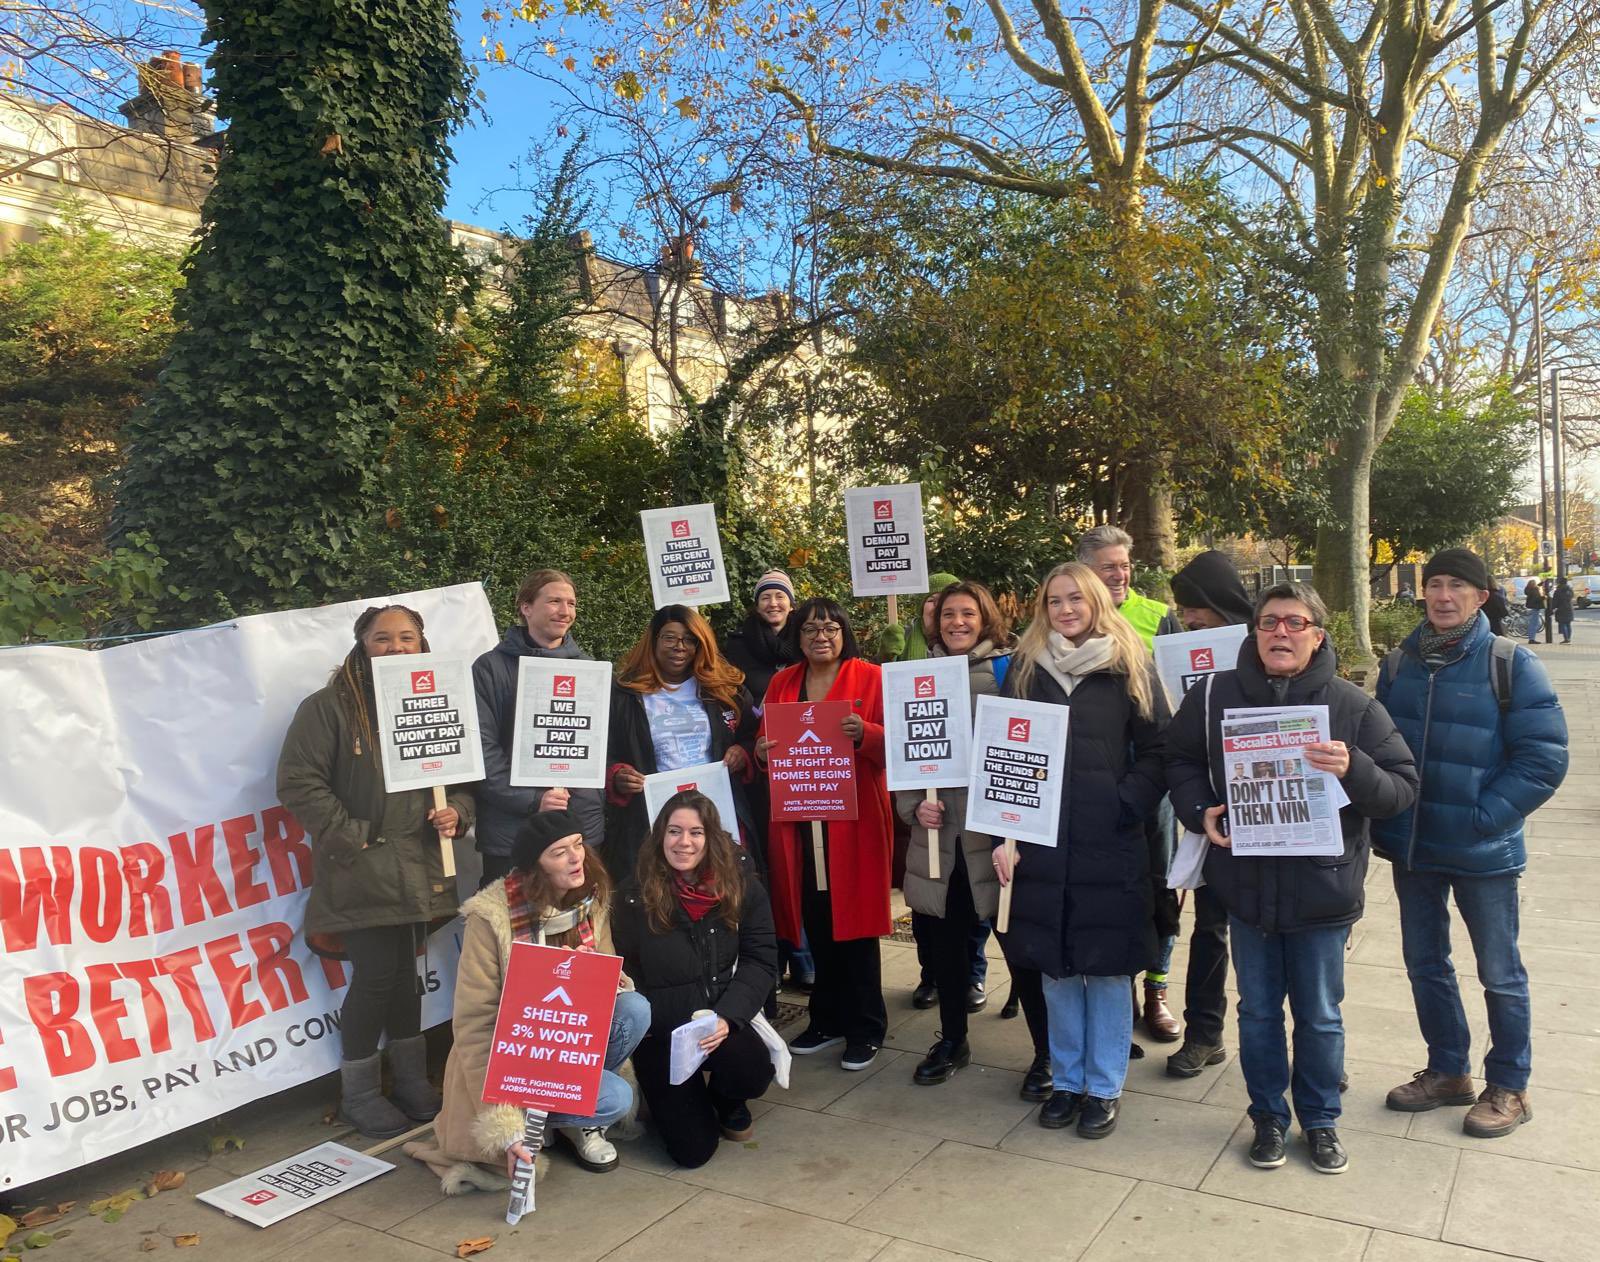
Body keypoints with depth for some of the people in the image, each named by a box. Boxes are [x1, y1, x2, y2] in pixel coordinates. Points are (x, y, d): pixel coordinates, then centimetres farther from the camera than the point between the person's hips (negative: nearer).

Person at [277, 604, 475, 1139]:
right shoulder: (329, 707, -7)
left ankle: (410, 1080, 32)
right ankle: (358, 1094, 18)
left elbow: (466, 776, 16)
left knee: (405, 972, 15)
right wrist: (349, 836, -13)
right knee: (376, 975, -3)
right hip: (362, 870, -5)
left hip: (419, 868, 5)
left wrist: (456, 812, -4)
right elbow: (298, 781, -11)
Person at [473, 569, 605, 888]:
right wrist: (532, 799, -16)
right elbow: (482, 749, -8)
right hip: (512, 829, -4)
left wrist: (598, 800, 4)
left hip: (585, 827, 4)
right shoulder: (491, 667, -2)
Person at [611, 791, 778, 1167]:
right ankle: (669, 1101, 29)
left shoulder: (741, 886, -5)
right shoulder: (635, 896, -10)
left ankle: (728, 1104, 10)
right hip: (660, 1031, -1)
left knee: (752, 1074, -30)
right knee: (694, 1150, -8)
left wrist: (727, 1017, -21)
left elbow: (761, 961, -7)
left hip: (724, 1019, 1)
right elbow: (623, 976, -3)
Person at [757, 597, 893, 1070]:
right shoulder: (781, 684, 13)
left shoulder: (870, 678, 0)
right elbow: (768, 742, 16)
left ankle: (865, 1028, 14)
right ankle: (828, 1019, 23)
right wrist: (762, 750, -6)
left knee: (854, 920, 0)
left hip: (854, 820, -3)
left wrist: (864, 733, -23)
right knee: (815, 922, 7)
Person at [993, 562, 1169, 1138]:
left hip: (1110, 845, -2)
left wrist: (1127, 807, -13)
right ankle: (1065, 1079, 27)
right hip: (1041, 843, 2)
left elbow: (1156, 751, -1)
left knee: (1107, 964, 6)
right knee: (1054, 965, 10)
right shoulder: (1025, 669, 7)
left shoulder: (1129, 668, 1)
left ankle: (1104, 1086, 22)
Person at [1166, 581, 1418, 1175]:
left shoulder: (1354, 706, -6)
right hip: (1246, 885, 1)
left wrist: (1353, 770, -25)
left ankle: (1320, 1121, 35)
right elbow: (1180, 761, 10)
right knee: (1258, 1010, 15)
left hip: (1322, 888, -1)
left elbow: (1404, 786, -5)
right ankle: (1268, 1118, 34)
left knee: (1320, 1015, 14)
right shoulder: (1215, 696, -2)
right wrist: (1200, 809, -7)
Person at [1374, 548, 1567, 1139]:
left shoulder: (1512, 665, -10)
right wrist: (1385, 820, 2)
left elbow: (1544, 758, -12)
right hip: (1411, 847, 5)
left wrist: (1484, 818, -17)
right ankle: (1447, 1070, 35)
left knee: (1500, 974, 11)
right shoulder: (1399, 663, 3)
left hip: (1484, 854, -4)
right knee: (1425, 964, 16)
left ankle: (1508, 1088, 29)